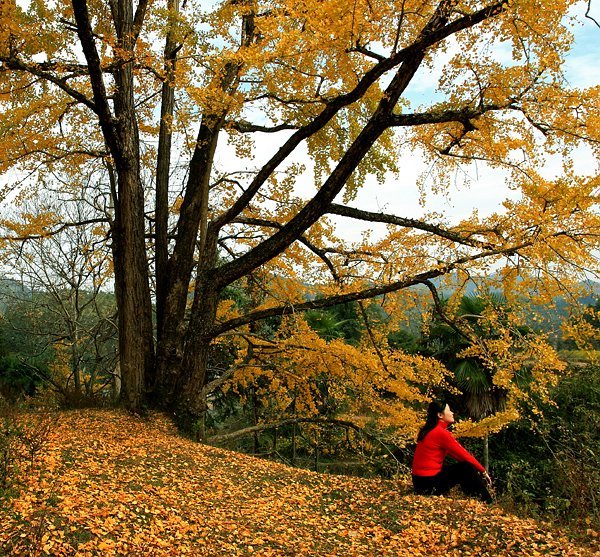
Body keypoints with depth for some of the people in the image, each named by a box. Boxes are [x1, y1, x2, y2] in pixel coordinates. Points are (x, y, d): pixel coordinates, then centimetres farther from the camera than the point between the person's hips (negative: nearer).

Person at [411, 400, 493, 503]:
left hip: (422, 479, 9)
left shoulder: (430, 430, 11)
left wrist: (479, 469, 10)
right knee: (468, 467, -4)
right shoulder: (441, 432, -18)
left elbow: (458, 453, 13)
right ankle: (488, 502, 6)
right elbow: (464, 455, -11)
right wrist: (483, 471, 1)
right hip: (429, 484, -9)